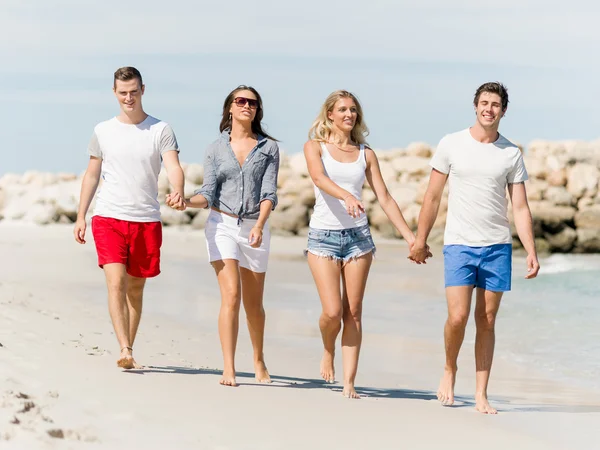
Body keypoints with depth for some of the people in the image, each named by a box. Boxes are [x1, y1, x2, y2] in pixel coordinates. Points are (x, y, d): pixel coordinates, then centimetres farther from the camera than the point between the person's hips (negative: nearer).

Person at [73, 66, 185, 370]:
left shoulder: (160, 130, 2)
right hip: (109, 219, 0)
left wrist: (179, 193, -33)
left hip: (146, 220, 0)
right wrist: (81, 216, 10)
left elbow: (173, 166, -11)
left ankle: (129, 349, 19)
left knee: (135, 288, 8)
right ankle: (125, 351, -20)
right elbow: (92, 175, 14)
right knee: (116, 283, -14)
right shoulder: (103, 131, 7)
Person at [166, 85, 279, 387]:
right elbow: (208, 194, 1)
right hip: (222, 225, -1)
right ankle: (228, 370, -17)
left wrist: (259, 226, -21)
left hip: (255, 228, 1)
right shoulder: (215, 149, 7)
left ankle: (259, 361, 34)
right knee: (231, 295, -16)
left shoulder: (269, 148, 4)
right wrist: (186, 202, -20)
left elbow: (269, 192, -5)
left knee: (253, 302, 12)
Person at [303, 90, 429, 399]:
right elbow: (318, 177, -19)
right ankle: (328, 352, 21)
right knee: (332, 311, -11)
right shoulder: (315, 147, 2)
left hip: (358, 235, 3)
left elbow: (384, 198, 8)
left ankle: (349, 383, 0)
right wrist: (347, 197, -39)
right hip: (323, 235, -3)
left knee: (353, 312, -1)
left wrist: (410, 237, 1)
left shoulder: (366, 154, 10)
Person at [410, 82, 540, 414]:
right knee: (458, 317, -13)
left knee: (487, 323, 3)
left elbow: (520, 207, 6)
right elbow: (433, 197, 7)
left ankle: (481, 395, 8)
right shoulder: (452, 145, 2)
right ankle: (449, 369, 15)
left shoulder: (511, 154, 6)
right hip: (459, 245, -2)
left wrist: (531, 251, -4)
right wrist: (420, 240, 6)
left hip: (498, 247, 2)